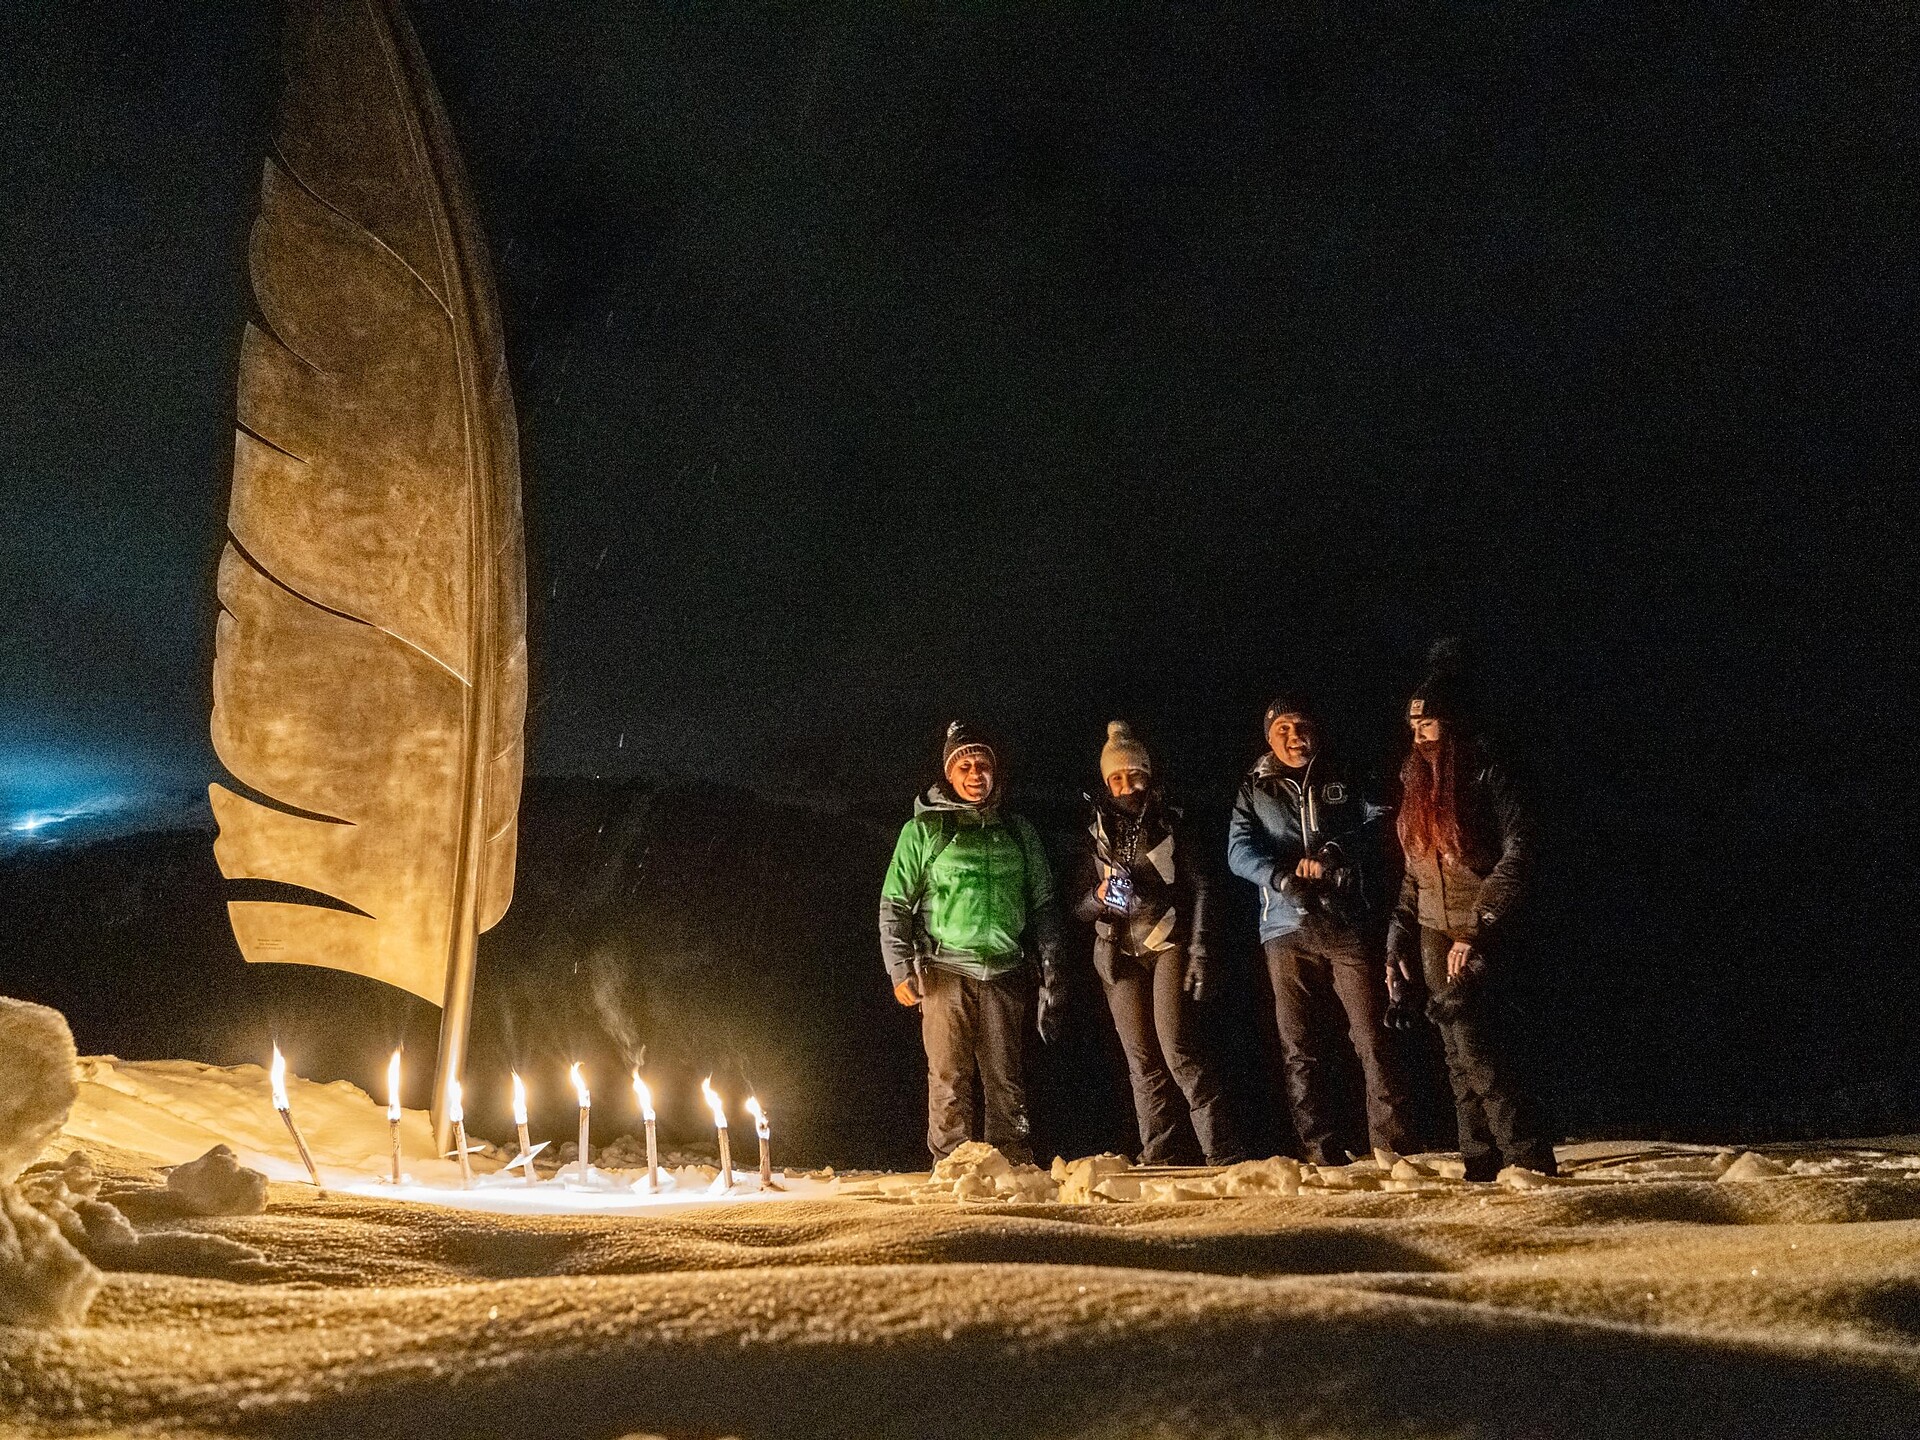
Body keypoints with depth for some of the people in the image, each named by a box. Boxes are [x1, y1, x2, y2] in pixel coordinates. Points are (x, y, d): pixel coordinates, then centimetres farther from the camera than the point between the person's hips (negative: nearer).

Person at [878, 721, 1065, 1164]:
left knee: (1008, 1084, 4)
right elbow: (894, 904, 4)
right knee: (949, 1082, -2)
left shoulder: (1018, 831, 14)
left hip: (1006, 973, 2)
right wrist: (900, 970, -4)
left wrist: (1051, 968, 10)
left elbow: (1043, 905, 17)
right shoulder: (923, 830, 5)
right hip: (946, 971, -2)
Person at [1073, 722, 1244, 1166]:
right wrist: (1099, 897, -15)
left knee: (1176, 1050, -14)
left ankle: (1223, 1153, -11)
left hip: (1168, 944, -2)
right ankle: (1156, 1159, 6)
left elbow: (1198, 888, 4)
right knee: (1142, 1061, 2)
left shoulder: (1169, 823, 6)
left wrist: (1198, 952, -6)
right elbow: (1079, 908, 9)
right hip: (1120, 954, 2)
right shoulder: (1095, 832, 9)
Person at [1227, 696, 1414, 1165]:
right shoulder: (1254, 791, 13)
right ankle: (1320, 1152, 8)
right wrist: (1285, 877, -18)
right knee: (1299, 1048, 1)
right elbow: (1240, 851, -1)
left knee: (1371, 1040, -6)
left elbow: (1378, 822, 0)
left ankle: (1392, 1148, -2)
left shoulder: (1344, 783, 15)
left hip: (1349, 927, -1)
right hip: (1287, 929, 1)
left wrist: (1333, 853, -16)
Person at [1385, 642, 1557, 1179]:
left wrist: (1475, 930, -19)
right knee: (1461, 1061, 5)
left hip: (1481, 940, -7)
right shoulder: (1414, 783, 13)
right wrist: (1398, 945, 13)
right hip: (1433, 939, 7)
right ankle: (1482, 1172, 10)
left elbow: (1517, 855, -14)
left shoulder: (1485, 777, -8)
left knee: (1478, 1055, -14)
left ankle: (1533, 1168, -6)